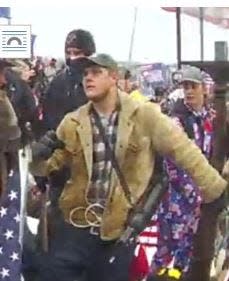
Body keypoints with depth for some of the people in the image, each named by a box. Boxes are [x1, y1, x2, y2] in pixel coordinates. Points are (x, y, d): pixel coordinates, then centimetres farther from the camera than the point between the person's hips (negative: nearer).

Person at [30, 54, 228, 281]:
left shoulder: (145, 115, -7)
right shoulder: (73, 122, 3)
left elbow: (183, 149, -6)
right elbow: (49, 164, 6)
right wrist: (39, 156, -18)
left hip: (121, 228, -2)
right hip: (79, 224, 2)